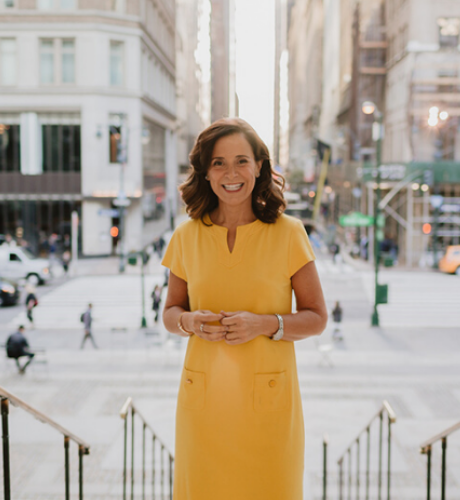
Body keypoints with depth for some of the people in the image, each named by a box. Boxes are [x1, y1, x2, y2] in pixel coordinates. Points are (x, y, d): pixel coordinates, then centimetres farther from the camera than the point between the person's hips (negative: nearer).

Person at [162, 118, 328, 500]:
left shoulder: (288, 233, -3)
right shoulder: (187, 235, 3)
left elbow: (316, 318, 0)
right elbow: (170, 313, 12)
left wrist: (265, 324, -17)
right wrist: (190, 322, -10)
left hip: (268, 398, -1)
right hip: (204, 397, 2)